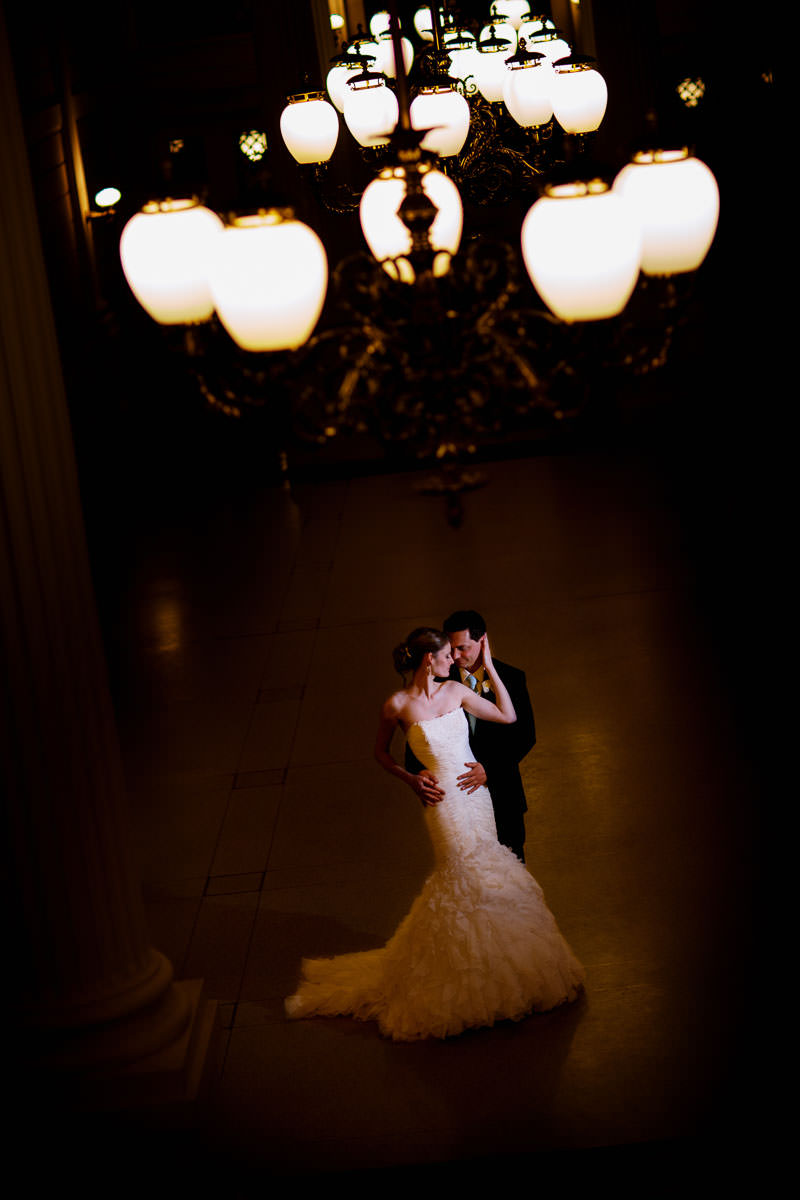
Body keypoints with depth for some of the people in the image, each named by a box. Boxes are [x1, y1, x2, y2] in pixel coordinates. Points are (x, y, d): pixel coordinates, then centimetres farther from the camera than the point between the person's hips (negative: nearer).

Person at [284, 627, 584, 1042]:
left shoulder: (456, 691, 3)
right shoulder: (397, 705, -9)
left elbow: (508, 716, 7)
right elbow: (381, 753, 6)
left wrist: (489, 667, 4)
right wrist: (412, 780, -7)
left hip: (476, 793, 5)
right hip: (444, 800, -5)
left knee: (481, 875, 11)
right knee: (464, 876, -3)